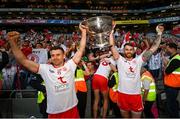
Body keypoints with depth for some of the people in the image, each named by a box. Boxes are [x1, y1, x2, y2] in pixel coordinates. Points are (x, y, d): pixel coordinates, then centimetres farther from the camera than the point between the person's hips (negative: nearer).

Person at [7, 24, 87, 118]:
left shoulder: (70, 65, 0)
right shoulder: (45, 68, -2)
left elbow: (81, 50, 3)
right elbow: (23, 61, -6)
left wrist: (83, 32, 2)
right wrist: (12, 42, -14)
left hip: (72, 109, 1)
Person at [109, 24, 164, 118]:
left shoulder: (138, 60, 3)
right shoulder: (120, 60, 1)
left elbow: (153, 49, 1)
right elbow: (112, 46, -6)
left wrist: (159, 33, -1)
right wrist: (111, 32, -8)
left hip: (136, 95, 1)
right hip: (122, 94, 0)